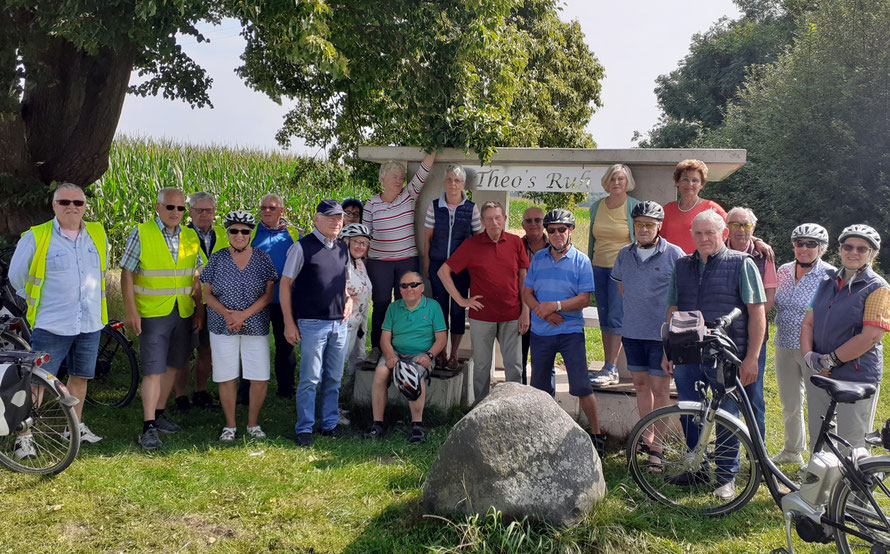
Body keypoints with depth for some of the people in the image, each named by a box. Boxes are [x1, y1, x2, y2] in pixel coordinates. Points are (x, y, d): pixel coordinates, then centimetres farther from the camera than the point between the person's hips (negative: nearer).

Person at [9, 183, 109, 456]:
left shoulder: (98, 235, 6)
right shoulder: (36, 237, -7)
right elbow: (16, 275, 5)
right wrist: (38, 299, 12)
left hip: (91, 323, 4)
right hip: (52, 324, -4)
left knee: (80, 376, 15)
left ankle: (75, 426, 31)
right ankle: (24, 436, 7)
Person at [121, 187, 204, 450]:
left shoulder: (191, 238, 8)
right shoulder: (141, 234, -5)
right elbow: (127, 273, -5)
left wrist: (200, 310, 9)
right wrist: (131, 311, -11)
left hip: (183, 314, 5)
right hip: (152, 313, -5)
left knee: (173, 366, 11)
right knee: (153, 370, -7)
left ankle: (158, 415, 26)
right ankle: (148, 427, -3)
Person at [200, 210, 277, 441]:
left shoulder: (262, 258, 3)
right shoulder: (217, 259, 4)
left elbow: (269, 294, -2)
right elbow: (207, 294, 4)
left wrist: (244, 314, -14)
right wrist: (227, 313, -14)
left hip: (256, 327, 0)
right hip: (223, 327, 0)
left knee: (261, 379, -2)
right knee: (227, 377, 2)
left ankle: (253, 423, 16)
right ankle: (230, 425, 18)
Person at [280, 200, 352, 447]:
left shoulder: (342, 248, 12)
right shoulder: (302, 247, -6)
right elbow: (285, 284, -5)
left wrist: (348, 299, 5)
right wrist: (289, 323, -9)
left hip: (339, 323, 6)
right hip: (312, 324, -6)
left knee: (334, 378, 11)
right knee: (310, 379, -3)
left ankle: (329, 423, 23)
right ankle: (304, 429, 8)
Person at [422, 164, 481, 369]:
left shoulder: (471, 208, 0)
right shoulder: (434, 206, 1)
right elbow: (427, 237, 5)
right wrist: (426, 263, 3)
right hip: (438, 264, 1)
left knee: (458, 309, 3)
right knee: (440, 306, 5)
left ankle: (454, 354, 13)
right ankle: (441, 352, 17)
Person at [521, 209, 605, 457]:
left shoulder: (581, 261, -2)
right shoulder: (538, 258, 7)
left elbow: (584, 299, -8)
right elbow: (526, 292, 6)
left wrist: (555, 306, -20)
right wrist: (542, 311, -12)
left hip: (571, 331, -3)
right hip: (540, 332, 4)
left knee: (581, 386, -7)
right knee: (540, 387, 12)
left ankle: (597, 434, 7)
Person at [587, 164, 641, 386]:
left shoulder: (635, 208, -2)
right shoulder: (596, 207, 12)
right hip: (599, 268, 5)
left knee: (616, 318, -9)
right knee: (604, 320, 7)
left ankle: (611, 370, -7)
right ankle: (608, 367, 12)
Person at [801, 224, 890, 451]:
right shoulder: (828, 282, 13)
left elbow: (870, 337, -16)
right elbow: (808, 322, 11)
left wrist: (831, 359, -15)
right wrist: (809, 355, -6)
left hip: (856, 378, -6)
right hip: (819, 374, 6)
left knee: (851, 447, 1)